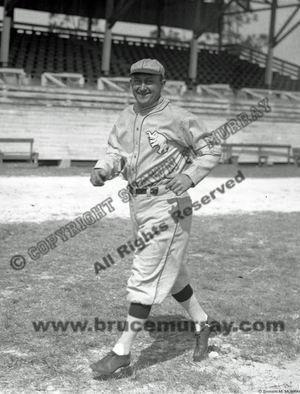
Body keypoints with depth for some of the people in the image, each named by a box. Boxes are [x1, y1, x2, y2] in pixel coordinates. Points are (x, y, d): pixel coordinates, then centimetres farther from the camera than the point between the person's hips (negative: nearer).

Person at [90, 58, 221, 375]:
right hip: (137, 203, 8)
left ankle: (123, 350, -1)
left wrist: (189, 176, -20)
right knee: (169, 270, 19)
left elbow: (211, 150, -5)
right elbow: (115, 150, 11)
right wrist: (102, 169, -11)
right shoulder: (126, 117, 9)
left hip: (167, 204, -8)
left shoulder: (177, 118, -11)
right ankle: (201, 322, 38)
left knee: (145, 275, -7)